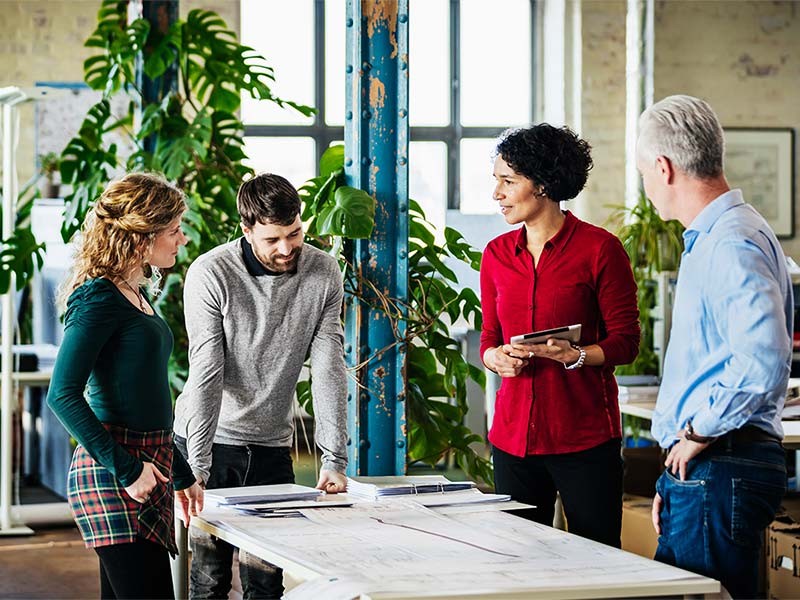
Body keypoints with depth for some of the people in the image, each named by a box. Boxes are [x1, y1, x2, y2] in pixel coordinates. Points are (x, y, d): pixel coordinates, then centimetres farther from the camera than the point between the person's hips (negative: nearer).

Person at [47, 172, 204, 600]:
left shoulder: (136, 296, 17)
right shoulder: (99, 299, -11)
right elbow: (62, 395, -18)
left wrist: (181, 474, 27)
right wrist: (126, 469, -20)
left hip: (148, 464, 9)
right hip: (113, 479, -9)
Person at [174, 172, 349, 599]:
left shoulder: (323, 273, -6)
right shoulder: (211, 274, -16)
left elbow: (329, 370, -8)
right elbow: (206, 374, -19)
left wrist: (334, 460, -14)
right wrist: (196, 468, -24)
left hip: (271, 444, 3)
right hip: (210, 438, -3)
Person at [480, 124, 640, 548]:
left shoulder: (599, 248, -5)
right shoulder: (497, 254, 10)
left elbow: (625, 342, -5)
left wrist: (574, 355, -22)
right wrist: (497, 358, -6)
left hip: (585, 436, -5)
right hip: (513, 432, 5)